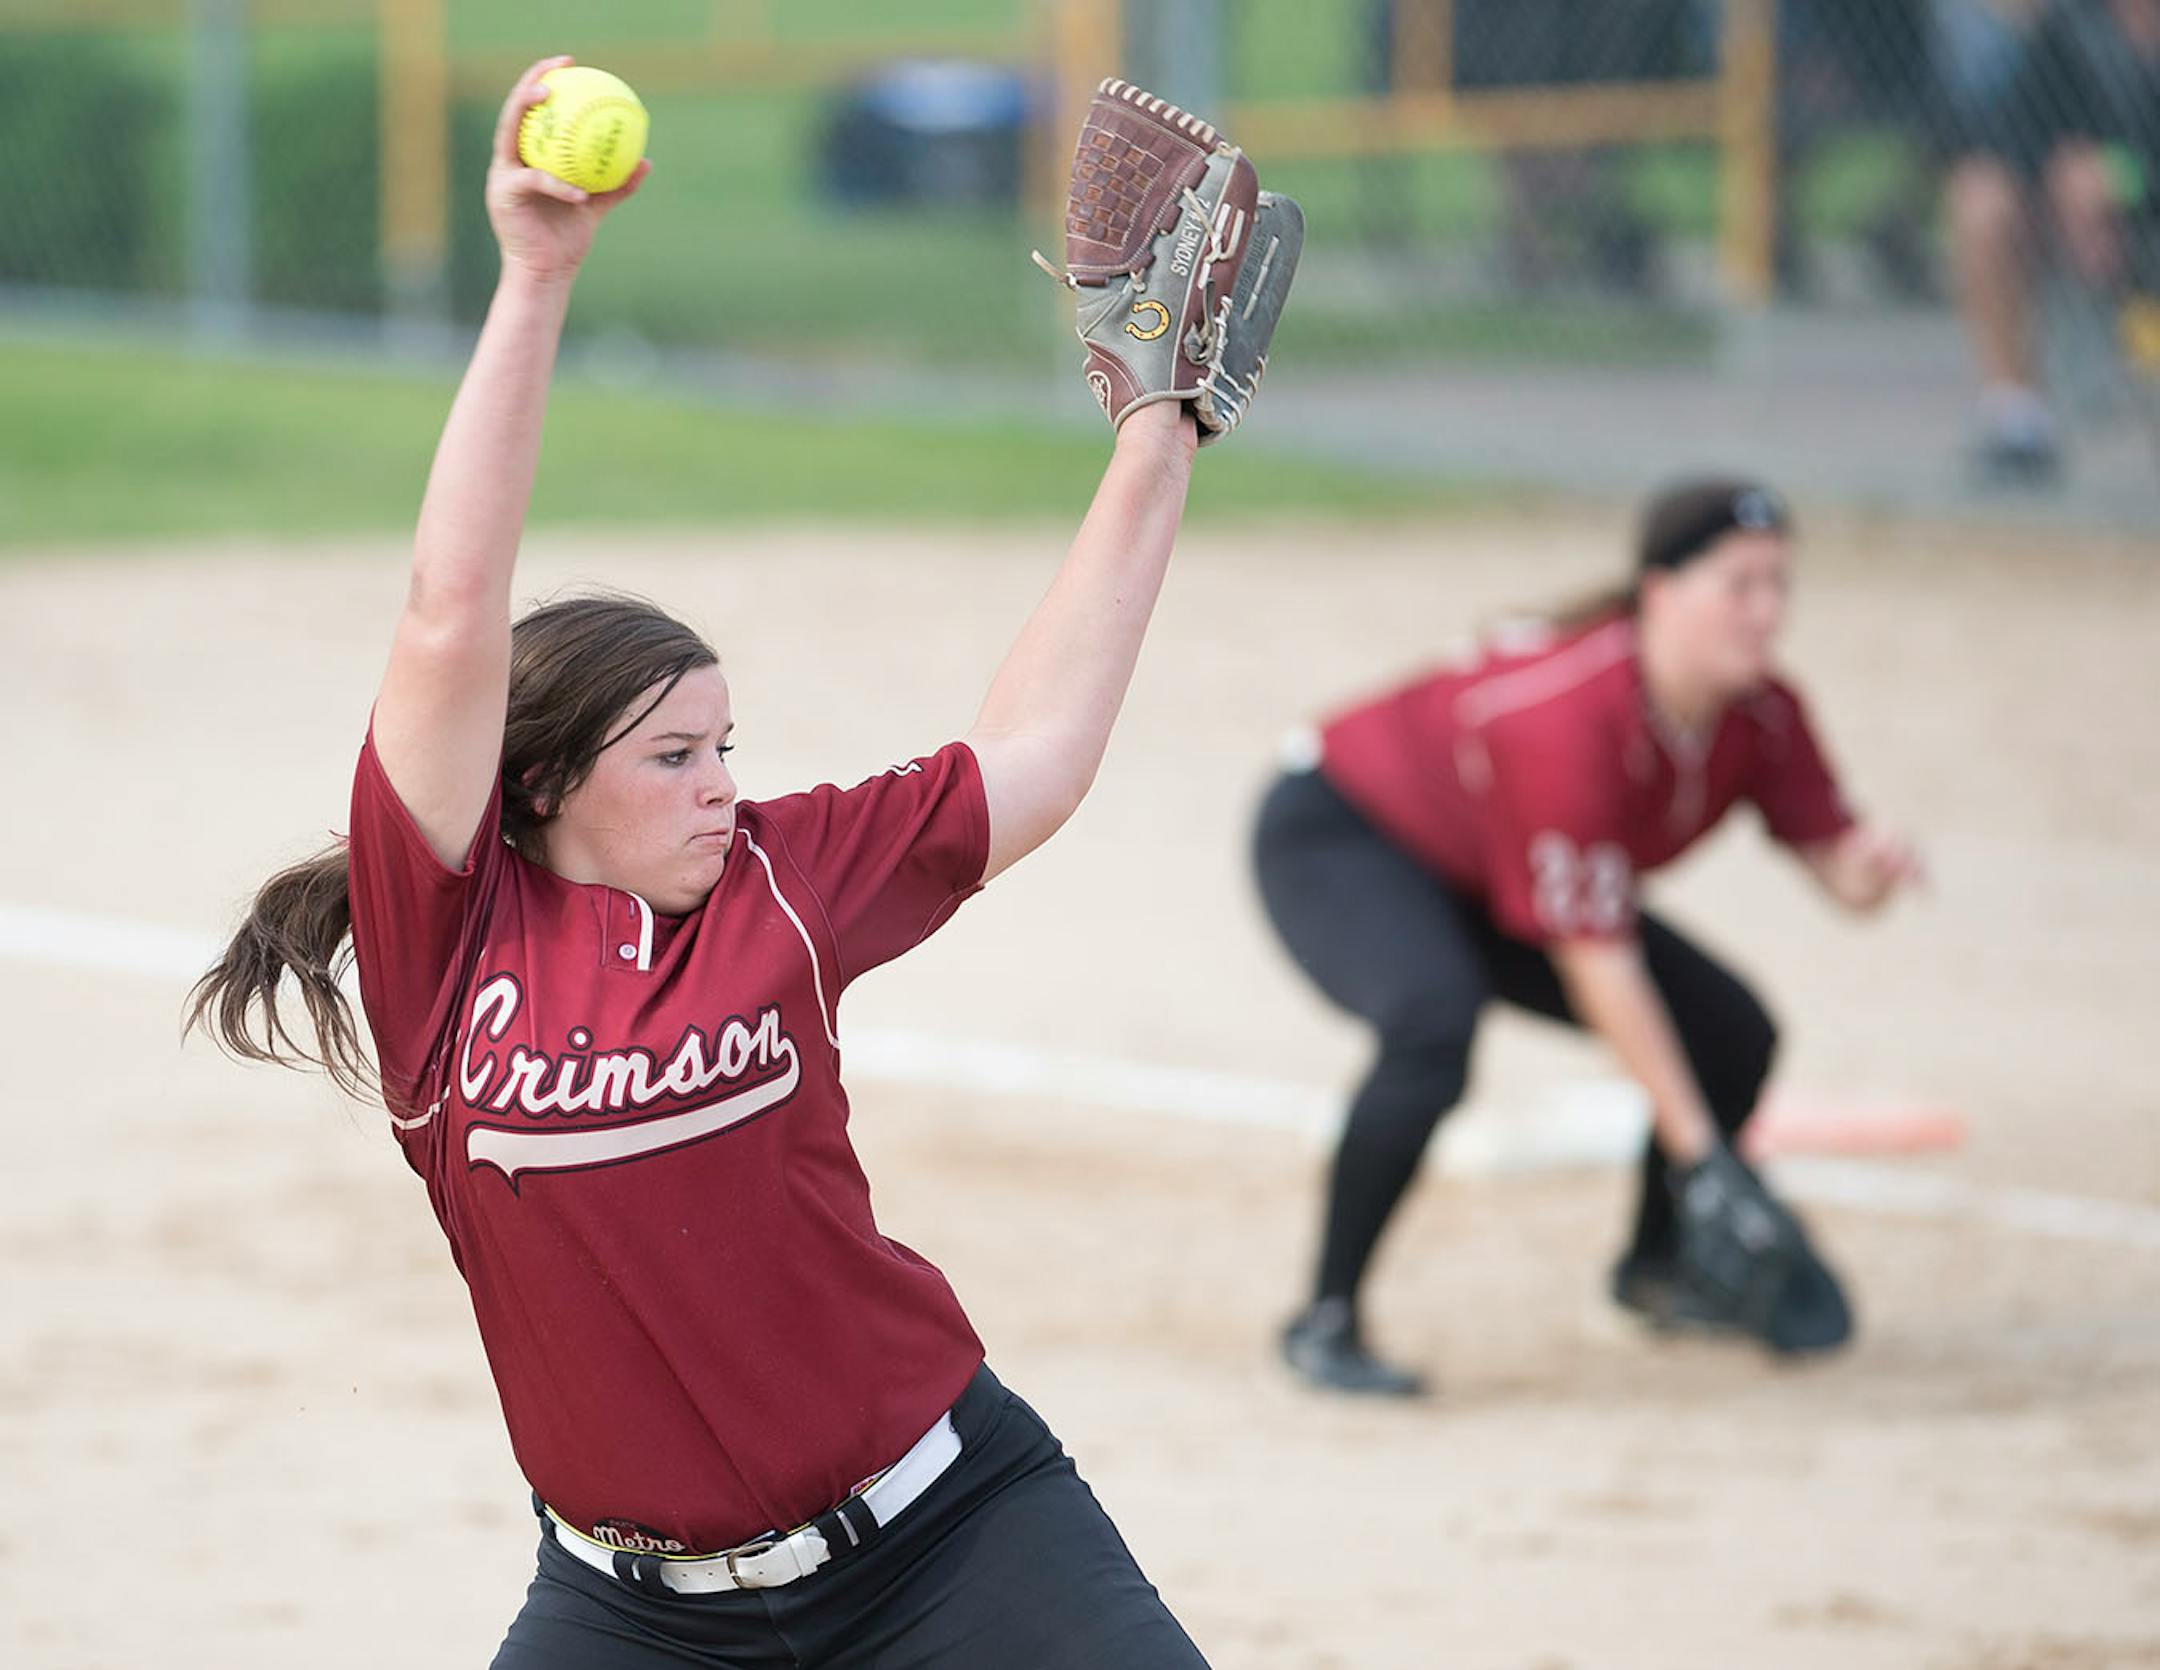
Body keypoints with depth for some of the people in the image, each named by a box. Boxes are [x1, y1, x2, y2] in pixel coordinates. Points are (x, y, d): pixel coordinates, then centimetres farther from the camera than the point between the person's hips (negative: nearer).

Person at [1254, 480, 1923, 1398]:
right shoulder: (1568, 721, -39)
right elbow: (1596, 960, -36)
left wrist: (1870, 864, -40)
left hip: (1482, 880, 8)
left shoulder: (1762, 714, -16)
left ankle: (1655, 1263, 29)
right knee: (1433, 1026, -37)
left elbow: (1836, 862, -13)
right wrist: (1695, 1150, -34)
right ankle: (1325, 1321, -26)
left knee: (1732, 1035, 3)